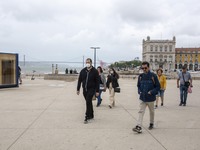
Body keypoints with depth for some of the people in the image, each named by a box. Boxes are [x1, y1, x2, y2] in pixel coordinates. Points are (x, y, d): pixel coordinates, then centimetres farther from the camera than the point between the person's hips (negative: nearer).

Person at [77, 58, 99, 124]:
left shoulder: (95, 71, -5)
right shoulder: (83, 71, 5)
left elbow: (97, 82, -4)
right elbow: (79, 80, 11)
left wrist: (97, 91, -7)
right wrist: (78, 89, 9)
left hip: (91, 89, -4)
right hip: (85, 89, 4)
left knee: (88, 102, -13)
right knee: (88, 102, 14)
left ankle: (87, 117, -9)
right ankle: (91, 115, 27)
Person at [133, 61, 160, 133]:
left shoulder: (153, 76, -9)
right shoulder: (140, 76, 2)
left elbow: (158, 86, -5)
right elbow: (138, 86, 17)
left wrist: (152, 92, -18)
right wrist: (139, 91, -2)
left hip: (150, 98, -2)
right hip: (142, 98, 2)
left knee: (151, 111, 16)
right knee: (141, 112, -7)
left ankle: (151, 124, 37)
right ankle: (139, 127, -11)